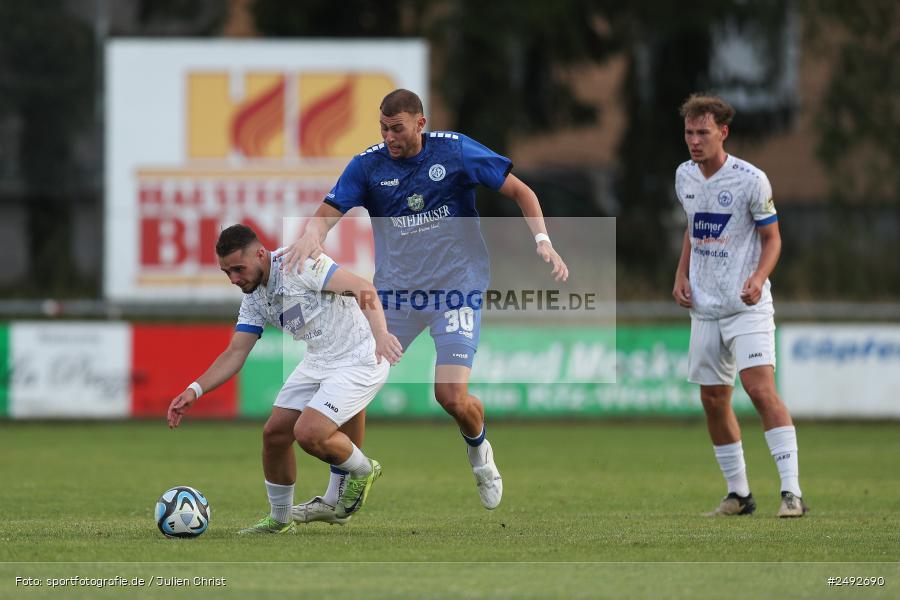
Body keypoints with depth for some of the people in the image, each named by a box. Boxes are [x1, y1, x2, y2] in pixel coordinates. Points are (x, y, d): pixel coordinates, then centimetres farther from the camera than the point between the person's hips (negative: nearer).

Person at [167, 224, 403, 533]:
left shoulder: (299, 264, -20)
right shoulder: (253, 299, 5)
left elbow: (363, 287, -26)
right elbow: (236, 353, 5)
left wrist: (379, 332, -42)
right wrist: (194, 391, -8)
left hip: (360, 361, -9)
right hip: (318, 362, 9)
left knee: (308, 432, -21)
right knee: (275, 432, 2)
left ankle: (364, 472, 9)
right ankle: (280, 520, 22)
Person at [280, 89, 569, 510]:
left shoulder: (455, 151, -7)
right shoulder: (367, 166, -3)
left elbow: (518, 191, -1)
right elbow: (328, 213, -10)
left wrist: (542, 240, -14)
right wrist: (310, 235, -34)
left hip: (456, 288, -3)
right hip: (395, 292, 3)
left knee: (452, 396, -14)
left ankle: (479, 448, 21)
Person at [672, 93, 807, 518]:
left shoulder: (751, 180, -12)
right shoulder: (685, 177, 6)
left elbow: (772, 238, -5)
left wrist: (758, 277, -22)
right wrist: (681, 275, 8)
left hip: (748, 307, -6)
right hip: (705, 307, 6)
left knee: (760, 388, -20)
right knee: (713, 399, 7)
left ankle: (791, 491, -23)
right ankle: (738, 493, 20)